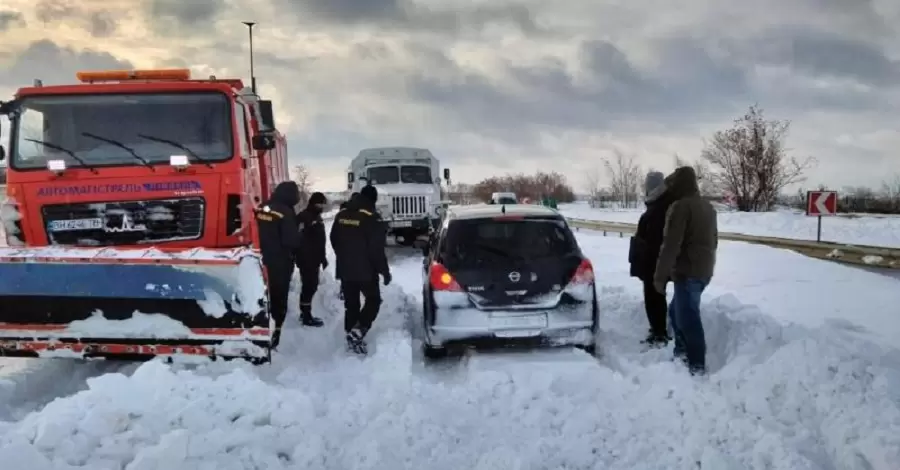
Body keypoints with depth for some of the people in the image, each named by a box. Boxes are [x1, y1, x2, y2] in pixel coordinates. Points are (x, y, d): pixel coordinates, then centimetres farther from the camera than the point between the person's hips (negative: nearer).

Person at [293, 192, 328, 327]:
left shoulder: (317, 217, 15)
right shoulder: (303, 217, -16)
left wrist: (322, 257, 23)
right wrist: (301, 258, -26)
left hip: (314, 260, 10)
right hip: (306, 260, -10)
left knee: (311, 286, 14)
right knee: (309, 287, -7)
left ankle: (305, 313, 24)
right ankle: (306, 316, -1)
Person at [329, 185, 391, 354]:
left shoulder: (341, 215, 4)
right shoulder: (371, 218, -17)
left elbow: (334, 241, 15)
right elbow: (376, 249, -19)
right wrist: (385, 271, -10)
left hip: (345, 269, 6)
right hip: (365, 270, -6)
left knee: (350, 304, 14)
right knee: (373, 300, 8)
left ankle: (352, 337, 16)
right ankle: (357, 332, -8)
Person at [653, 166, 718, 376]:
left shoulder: (680, 206, -15)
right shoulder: (707, 206, 15)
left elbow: (670, 245, -19)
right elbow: (713, 241, 23)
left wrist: (660, 276, -14)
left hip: (687, 273, -10)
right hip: (704, 271, 10)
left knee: (688, 318, -5)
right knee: (677, 312, 21)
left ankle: (697, 366, -2)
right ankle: (682, 354, 26)